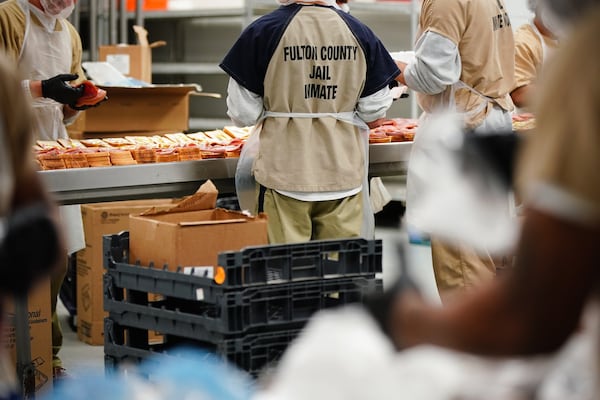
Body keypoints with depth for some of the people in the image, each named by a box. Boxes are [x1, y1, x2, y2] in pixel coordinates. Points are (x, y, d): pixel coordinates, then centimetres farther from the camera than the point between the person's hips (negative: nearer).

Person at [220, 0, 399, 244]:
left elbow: (243, 114, -5)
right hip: (343, 173, 3)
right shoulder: (359, 32, 0)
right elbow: (374, 111, 5)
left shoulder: (263, 31, -8)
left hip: (285, 174, -2)